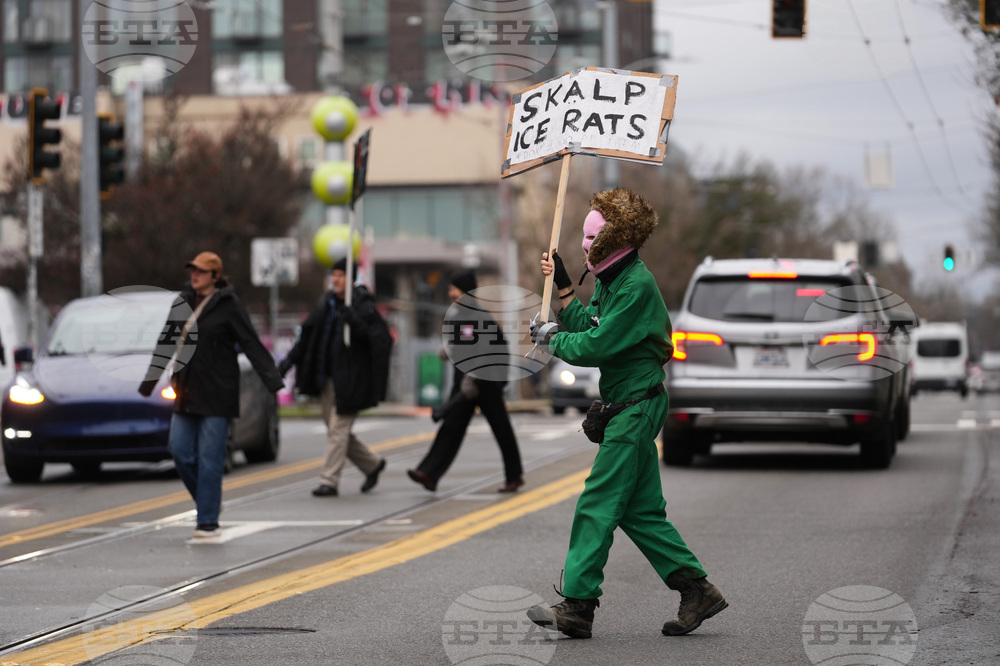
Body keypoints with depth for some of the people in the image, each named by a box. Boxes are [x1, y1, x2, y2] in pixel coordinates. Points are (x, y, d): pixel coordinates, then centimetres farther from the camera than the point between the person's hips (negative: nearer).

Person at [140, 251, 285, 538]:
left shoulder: (228, 305, -8)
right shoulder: (183, 301, 9)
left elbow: (252, 345, -12)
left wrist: (273, 382, -22)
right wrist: (148, 383, 20)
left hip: (216, 393, -6)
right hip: (186, 393, 6)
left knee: (210, 457, -5)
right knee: (180, 451, 3)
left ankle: (208, 521, 1)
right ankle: (209, 501, 23)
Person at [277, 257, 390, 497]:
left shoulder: (363, 307, -11)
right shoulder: (326, 303, 9)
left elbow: (379, 339, -22)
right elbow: (308, 335, 15)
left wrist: (354, 322, -34)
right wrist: (290, 360, 9)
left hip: (349, 380, -8)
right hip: (327, 377, 8)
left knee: (338, 429, -8)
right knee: (336, 430, 14)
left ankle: (329, 481, -4)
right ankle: (373, 464, 31)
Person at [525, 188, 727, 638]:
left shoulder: (636, 286, -18)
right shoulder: (610, 279, 12)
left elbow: (596, 346, -21)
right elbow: (588, 328, 14)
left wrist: (552, 339, -8)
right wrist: (562, 288, 12)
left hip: (636, 406, -10)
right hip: (629, 406, 10)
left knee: (598, 505, -8)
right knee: (640, 510, 10)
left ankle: (577, 605, -6)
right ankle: (696, 591, 13)